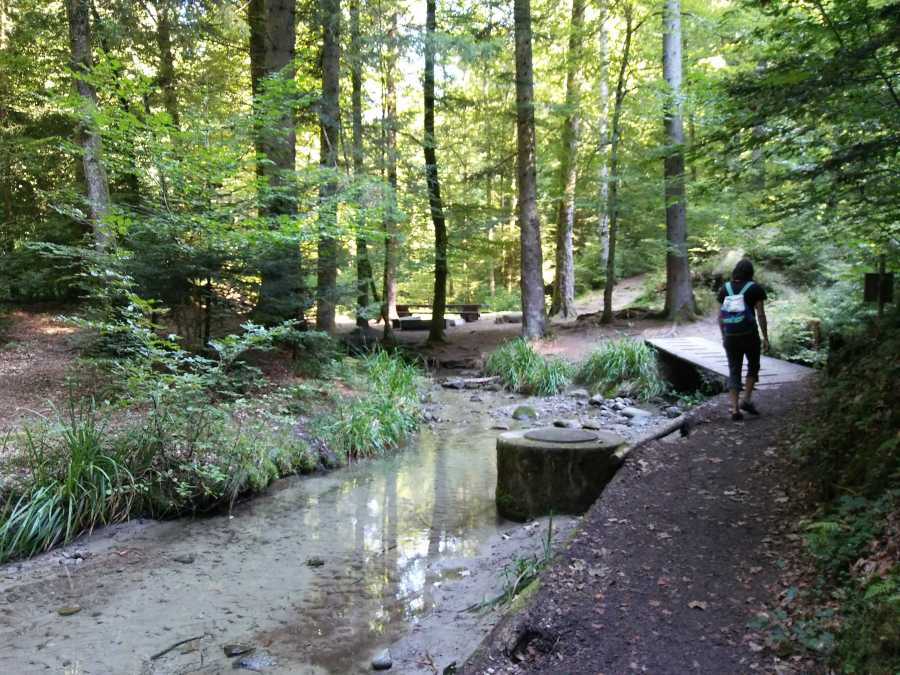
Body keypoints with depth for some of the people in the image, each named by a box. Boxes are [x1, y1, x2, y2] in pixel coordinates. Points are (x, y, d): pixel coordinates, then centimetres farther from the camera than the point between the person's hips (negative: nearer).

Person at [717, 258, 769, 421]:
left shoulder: (725, 289, 6)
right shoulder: (755, 289, -3)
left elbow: (720, 316, 7)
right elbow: (761, 315, -6)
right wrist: (765, 338, 0)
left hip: (730, 336, 2)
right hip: (750, 335, -2)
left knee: (734, 372, 7)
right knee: (753, 366, 19)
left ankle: (735, 409, 1)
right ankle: (746, 400, 8)